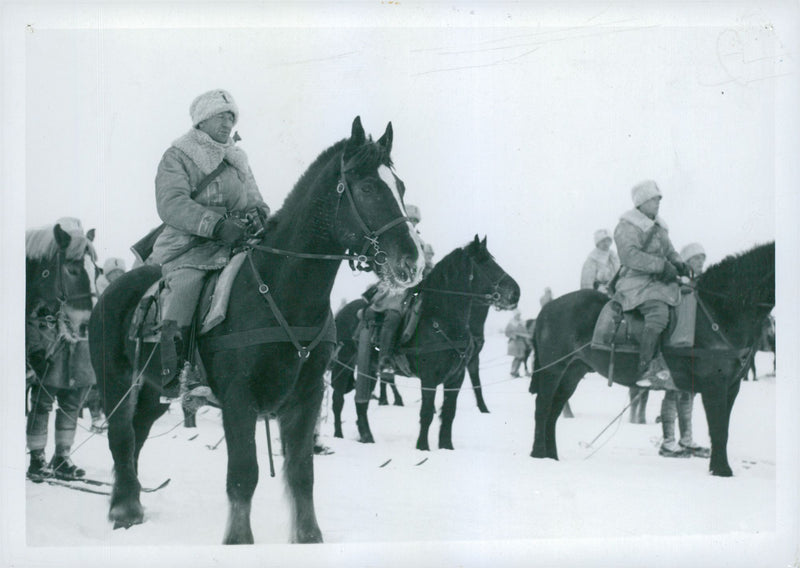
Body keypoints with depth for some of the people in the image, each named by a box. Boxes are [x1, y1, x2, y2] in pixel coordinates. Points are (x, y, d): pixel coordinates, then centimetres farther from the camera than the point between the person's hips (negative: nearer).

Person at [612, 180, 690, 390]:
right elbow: (630, 255, -20)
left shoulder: (659, 227, 22)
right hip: (636, 282, -9)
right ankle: (647, 370, -36)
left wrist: (678, 263, 5)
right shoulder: (627, 227, -6)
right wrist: (662, 265, -21)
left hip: (660, 282, 9)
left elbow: (670, 251, 29)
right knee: (659, 312, -32)